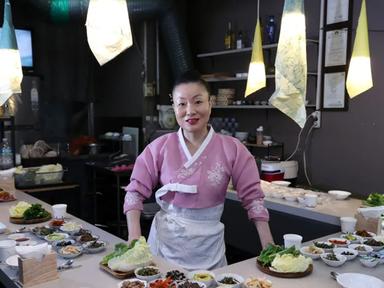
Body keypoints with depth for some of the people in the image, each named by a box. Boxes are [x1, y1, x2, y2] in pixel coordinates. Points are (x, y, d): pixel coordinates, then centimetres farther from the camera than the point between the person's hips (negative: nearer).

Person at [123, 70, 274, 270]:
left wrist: (269, 247, -8)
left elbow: (252, 197, -5)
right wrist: (134, 235, -15)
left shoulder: (231, 149, -7)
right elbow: (136, 191, -4)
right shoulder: (160, 147, -6)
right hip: (165, 240, 1)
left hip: (207, 245, 0)